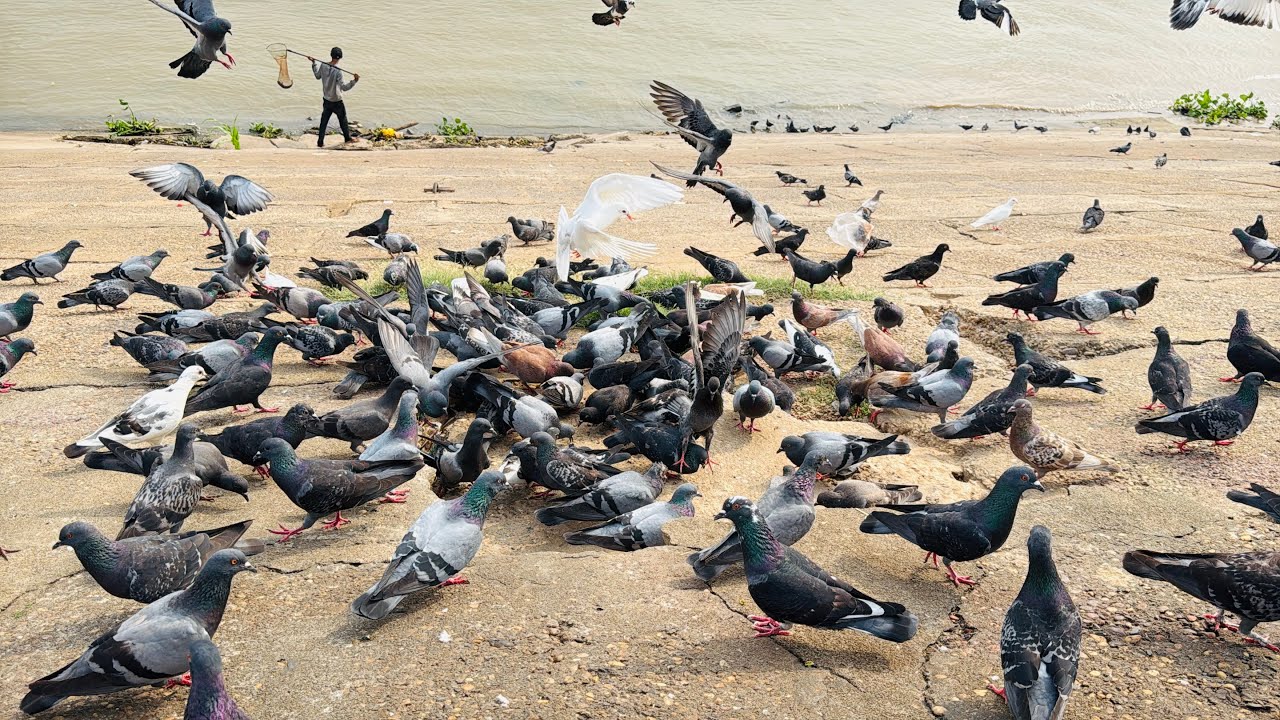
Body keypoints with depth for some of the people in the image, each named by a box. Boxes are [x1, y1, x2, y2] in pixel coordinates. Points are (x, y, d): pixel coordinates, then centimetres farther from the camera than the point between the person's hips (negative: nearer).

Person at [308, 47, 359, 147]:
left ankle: (320, 142, 10)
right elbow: (344, 87, -29)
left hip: (326, 100, 5)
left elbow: (318, 76, 12)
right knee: (343, 119, 17)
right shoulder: (337, 71, -26)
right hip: (337, 101, -5)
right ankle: (348, 138, 34)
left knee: (324, 121, 11)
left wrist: (314, 63, 19)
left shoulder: (323, 66, -9)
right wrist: (354, 80, -36)